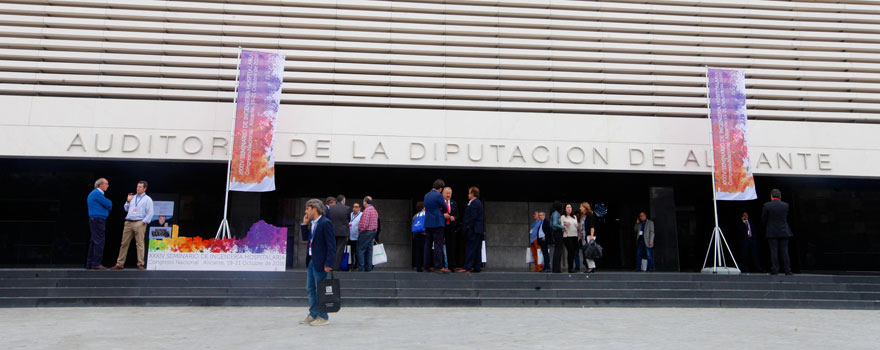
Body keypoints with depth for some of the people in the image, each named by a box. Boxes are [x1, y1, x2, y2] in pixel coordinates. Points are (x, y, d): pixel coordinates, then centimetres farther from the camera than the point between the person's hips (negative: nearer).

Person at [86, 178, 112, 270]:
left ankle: (90, 264, 16)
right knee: (99, 242, -10)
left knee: (93, 241, 12)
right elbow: (109, 205, -12)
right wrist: (109, 203, 7)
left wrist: (107, 206, 4)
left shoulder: (94, 193, 21)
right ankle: (96, 264, -9)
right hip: (98, 220, -11)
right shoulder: (97, 193, -13)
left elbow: (108, 205, 23)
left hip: (94, 220, 11)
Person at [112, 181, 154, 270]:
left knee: (139, 244, -6)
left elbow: (150, 214, -3)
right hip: (128, 223, 5)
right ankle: (119, 264, 8)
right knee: (124, 243, 4)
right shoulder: (133, 197, 18)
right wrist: (128, 201, 8)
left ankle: (140, 264, -3)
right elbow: (126, 209, 21)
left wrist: (143, 222, -11)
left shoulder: (147, 199, 3)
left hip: (139, 223, -5)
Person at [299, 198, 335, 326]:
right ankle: (313, 315, 26)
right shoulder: (312, 223, 11)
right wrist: (304, 224, 8)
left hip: (320, 262, -9)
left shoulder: (325, 223, -16)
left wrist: (329, 264, -22)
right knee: (310, 289, 15)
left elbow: (331, 245, -19)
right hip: (311, 261, 9)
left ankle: (323, 317, 10)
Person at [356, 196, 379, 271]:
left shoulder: (367, 210, -15)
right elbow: (376, 223, 17)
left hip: (366, 232, -9)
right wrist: (374, 236, 21)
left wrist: (360, 229, -3)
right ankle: (368, 267, 12)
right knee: (369, 250, 11)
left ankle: (361, 267, -5)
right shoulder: (374, 210, 14)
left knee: (361, 249, -4)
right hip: (373, 231, 9)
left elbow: (364, 223, -22)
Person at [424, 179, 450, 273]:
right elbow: (445, 209, -2)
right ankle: (439, 266, -9)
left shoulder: (426, 195, 13)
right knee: (438, 245, -6)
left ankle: (428, 266, 13)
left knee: (428, 245, 9)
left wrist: (443, 215, 19)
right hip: (437, 223, -7)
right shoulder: (438, 195, -11)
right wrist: (443, 213, 19)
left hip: (427, 223, 7)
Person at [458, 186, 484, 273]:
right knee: (476, 249, 11)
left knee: (470, 249, -9)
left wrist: (467, 226, -13)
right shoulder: (478, 202, 18)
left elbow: (473, 217, -19)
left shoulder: (474, 203, -13)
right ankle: (477, 267, 14)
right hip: (478, 230, 10)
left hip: (474, 230, -10)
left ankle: (467, 267, -9)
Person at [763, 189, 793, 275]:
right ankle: (787, 270, 7)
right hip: (784, 232, 2)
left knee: (774, 251, 2)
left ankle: (774, 270, 2)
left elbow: (763, 219, -3)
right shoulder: (785, 205, -1)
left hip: (772, 232, -2)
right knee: (784, 251, 6)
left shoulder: (766, 205, -8)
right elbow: (787, 217, 9)